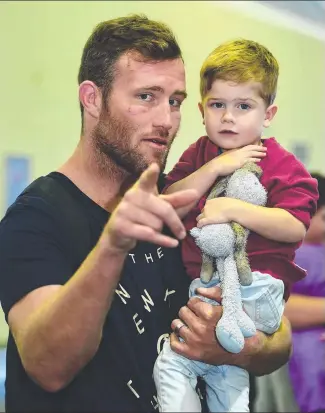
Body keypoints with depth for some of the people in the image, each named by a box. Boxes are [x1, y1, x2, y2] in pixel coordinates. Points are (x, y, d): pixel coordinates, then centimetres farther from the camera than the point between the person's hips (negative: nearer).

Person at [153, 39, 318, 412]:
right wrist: (214, 167, -10)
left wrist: (234, 209, -21)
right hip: (203, 281, 5)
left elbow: (295, 227, -13)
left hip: (257, 286, -5)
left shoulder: (282, 165, -1)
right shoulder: (199, 154, 13)